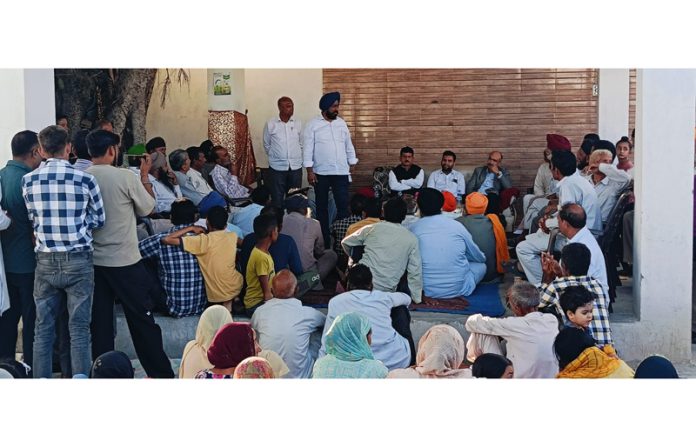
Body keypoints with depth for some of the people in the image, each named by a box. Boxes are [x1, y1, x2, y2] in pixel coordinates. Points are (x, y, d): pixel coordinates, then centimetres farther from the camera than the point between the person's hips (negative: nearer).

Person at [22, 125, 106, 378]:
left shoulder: (28, 181, 0)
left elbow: (33, 220, 9)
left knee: (43, 328, 10)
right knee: (79, 328, 2)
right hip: (78, 261, -2)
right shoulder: (85, 179, -8)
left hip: (45, 261, 2)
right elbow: (99, 219, 2)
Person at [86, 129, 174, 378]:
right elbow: (147, 208, -2)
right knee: (142, 318, 7)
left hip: (93, 261, 4)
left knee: (99, 321, 10)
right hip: (126, 262, -3)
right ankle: (160, 372, 14)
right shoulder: (125, 177, -14)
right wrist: (145, 175, 7)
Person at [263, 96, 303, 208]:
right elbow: (266, 145, 7)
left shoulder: (298, 123, 2)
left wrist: (296, 157, 10)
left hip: (296, 167, 2)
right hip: (277, 167, -2)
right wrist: (275, 156, 9)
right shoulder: (270, 124, -4)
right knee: (277, 200, 1)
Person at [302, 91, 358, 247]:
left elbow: (349, 146, 14)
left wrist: (352, 165, 9)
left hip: (341, 172, 3)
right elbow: (307, 149, -7)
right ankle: (324, 241, 14)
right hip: (321, 173, -3)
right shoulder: (313, 124, -4)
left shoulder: (341, 123, 8)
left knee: (343, 205, -3)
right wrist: (309, 171, -11)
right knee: (322, 207, 7)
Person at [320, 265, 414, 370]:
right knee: (400, 309, 25)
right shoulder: (383, 297, 9)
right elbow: (407, 298, 32)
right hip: (400, 360, 1)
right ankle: (411, 362, 25)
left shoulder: (335, 302, 6)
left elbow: (327, 342, 7)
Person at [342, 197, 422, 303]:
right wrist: (418, 298, 11)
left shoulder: (371, 229, 3)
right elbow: (415, 272, 2)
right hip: (386, 292, -1)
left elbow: (345, 243, 18)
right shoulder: (412, 239, 1)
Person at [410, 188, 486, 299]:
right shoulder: (457, 226, -5)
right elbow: (480, 257, 9)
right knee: (481, 265, 25)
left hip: (427, 290, 0)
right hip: (458, 289, 0)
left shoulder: (413, 229, -6)